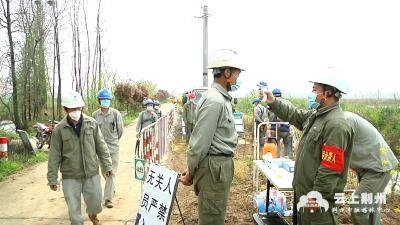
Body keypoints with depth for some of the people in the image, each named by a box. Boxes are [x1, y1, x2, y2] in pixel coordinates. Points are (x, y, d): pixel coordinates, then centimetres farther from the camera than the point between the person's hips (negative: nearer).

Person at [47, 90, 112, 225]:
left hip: (92, 173, 2)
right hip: (70, 177, -1)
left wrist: (107, 166, 3)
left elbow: (101, 147, 2)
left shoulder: (92, 123, -4)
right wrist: (52, 178, -1)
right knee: (74, 209, 5)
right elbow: (54, 156, -3)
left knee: (95, 203, 14)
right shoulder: (59, 129, -8)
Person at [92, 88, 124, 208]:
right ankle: (112, 188, 42)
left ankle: (108, 198, 4)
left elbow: (120, 130, 4)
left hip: (113, 148, -2)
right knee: (104, 171, 15)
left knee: (111, 173, -2)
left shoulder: (116, 114, -6)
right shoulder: (95, 115, -2)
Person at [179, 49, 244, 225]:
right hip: (214, 166, -9)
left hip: (221, 164, 9)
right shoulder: (214, 100, -19)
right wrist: (191, 172, -8)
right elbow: (200, 140, -19)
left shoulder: (222, 98, 13)